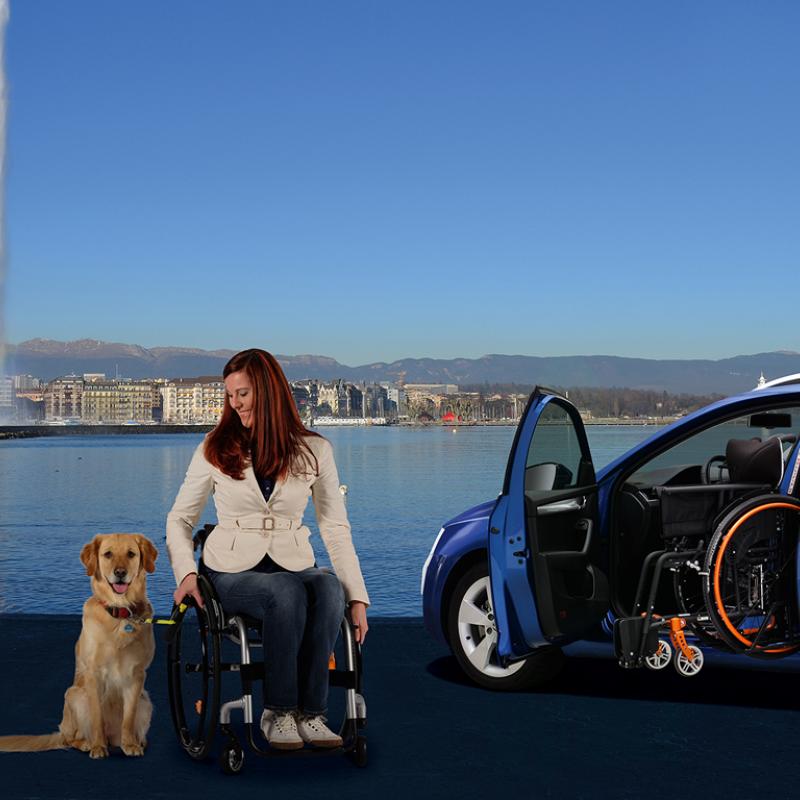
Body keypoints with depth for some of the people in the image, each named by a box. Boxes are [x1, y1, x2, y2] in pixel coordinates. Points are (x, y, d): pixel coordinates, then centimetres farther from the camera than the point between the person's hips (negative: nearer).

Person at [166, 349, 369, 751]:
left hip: (293, 565, 2)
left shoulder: (314, 450, 4)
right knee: (287, 594, -36)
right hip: (232, 570, -1)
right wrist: (186, 572, -11)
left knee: (329, 589, -34)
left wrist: (357, 596, -6)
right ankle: (277, 713, -22)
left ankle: (310, 713, -27)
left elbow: (336, 526, 3)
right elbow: (179, 519, 8)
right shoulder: (216, 448, 4)